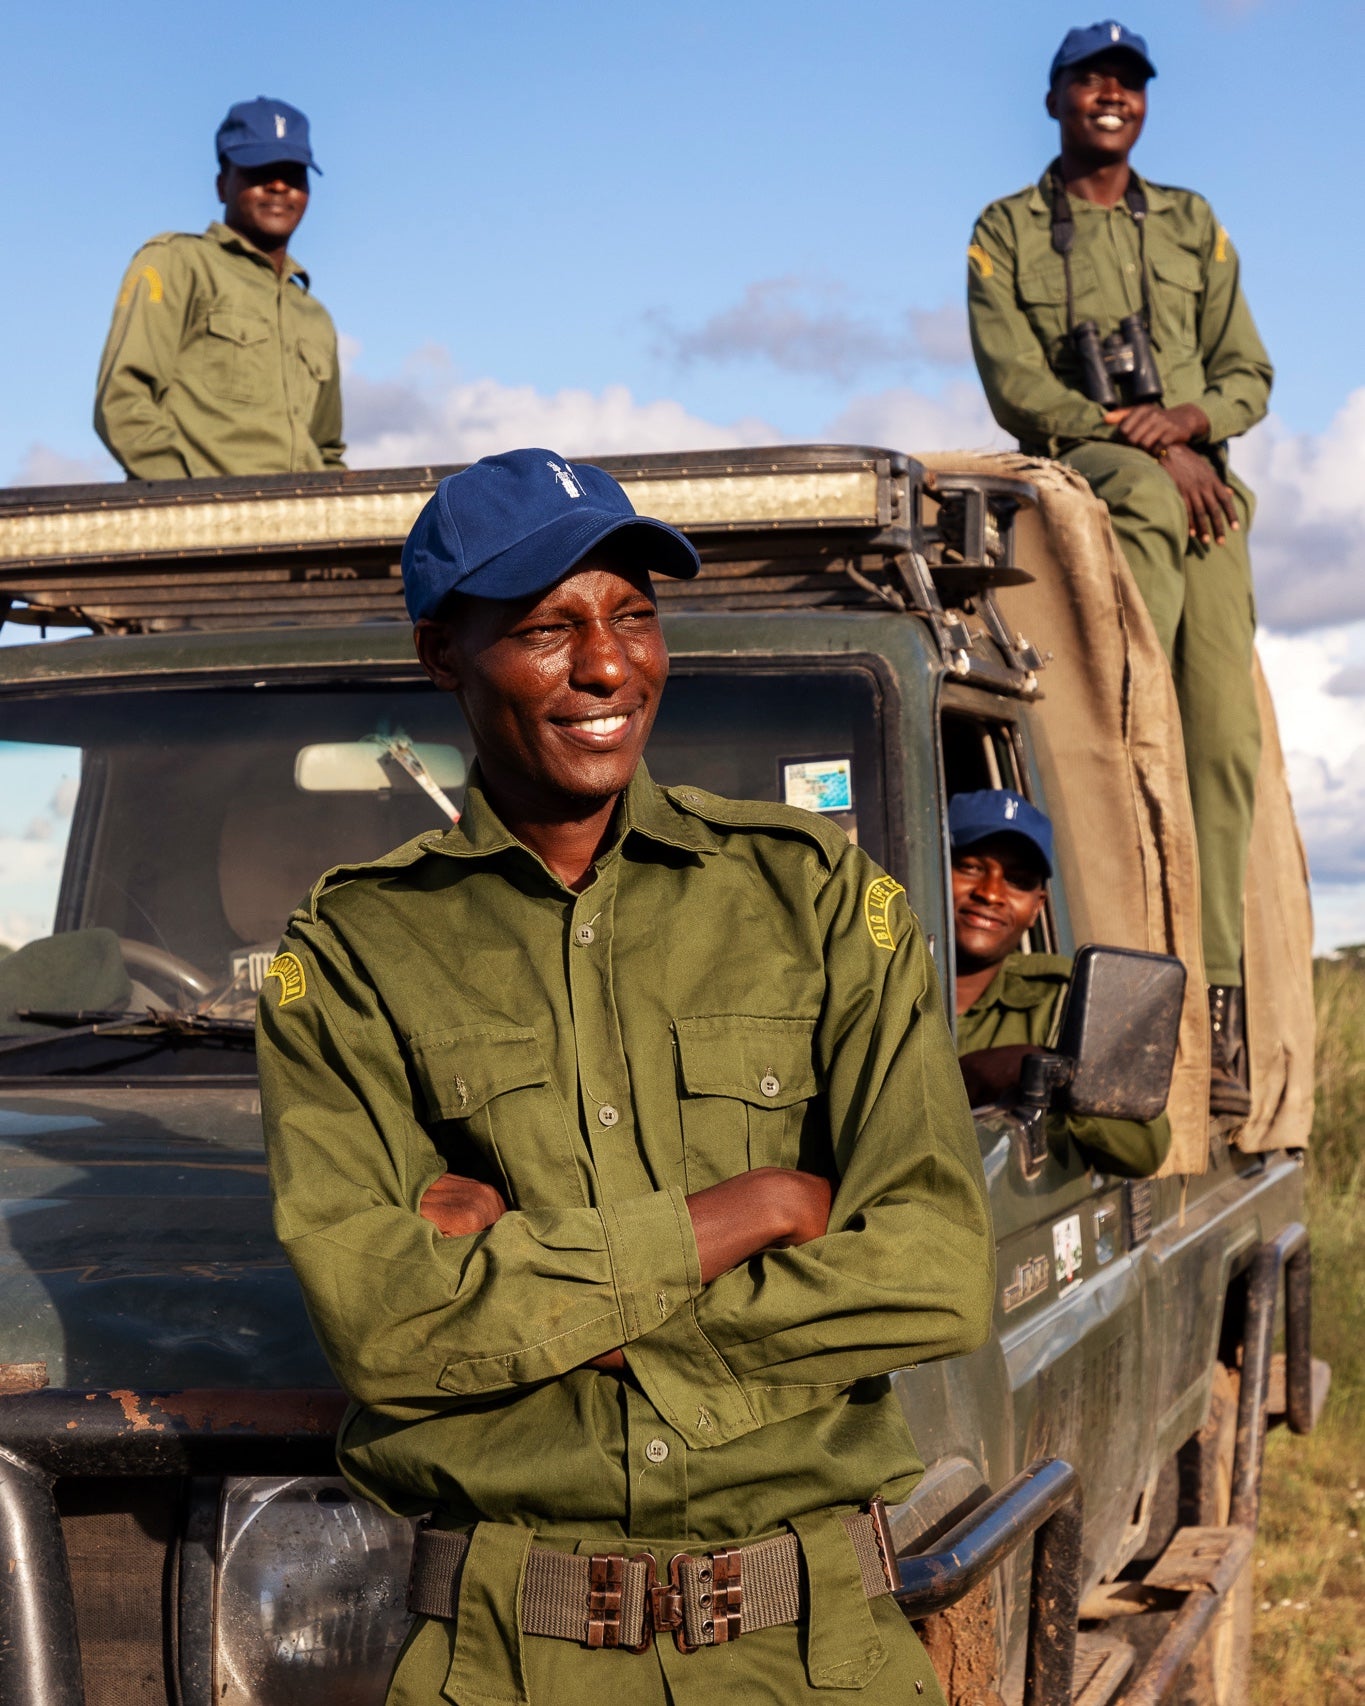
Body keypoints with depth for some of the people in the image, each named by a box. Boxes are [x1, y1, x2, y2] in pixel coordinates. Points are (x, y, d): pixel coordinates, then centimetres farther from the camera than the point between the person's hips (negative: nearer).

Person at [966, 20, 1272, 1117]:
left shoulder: (1192, 225, 20)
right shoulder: (1008, 233, 10)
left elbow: (1249, 373, 14)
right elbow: (1015, 387, -3)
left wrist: (1188, 418, -8)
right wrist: (1142, 446, -13)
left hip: (1202, 483, 3)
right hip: (1078, 480, -3)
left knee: (1225, 734, -11)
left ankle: (1216, 996, -13)